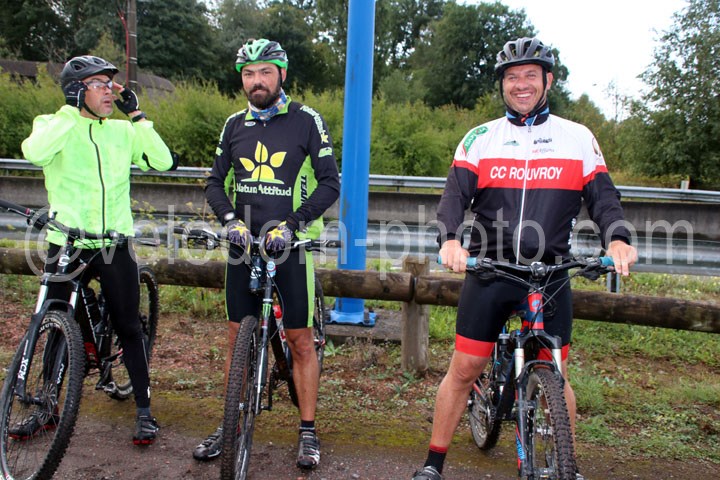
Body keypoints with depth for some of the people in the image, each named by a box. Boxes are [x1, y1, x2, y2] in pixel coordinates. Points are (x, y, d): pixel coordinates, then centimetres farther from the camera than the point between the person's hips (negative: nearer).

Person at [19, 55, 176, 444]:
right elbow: (35, 152, -23)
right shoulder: (55, 124, -1)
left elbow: (162, 161, -6)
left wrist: (136, 116, -7)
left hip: (115, 244, 1)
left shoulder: (122, 131, 6)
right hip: (66, 244, -1)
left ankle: (144, 409, 18)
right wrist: (71, 110, -18)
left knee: (129, 328, 5)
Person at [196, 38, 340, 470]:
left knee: (301, 341, 3)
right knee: (238, 337, 11)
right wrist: (230, 219, -9)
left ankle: (308, 432, 16)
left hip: (290, 244, -4)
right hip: (244, 242, 4)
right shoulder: (235, 125, 9)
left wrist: (290, 224, -18)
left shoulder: (307, 121, -4)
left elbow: (330, 183, -7)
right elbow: (216, 182, 11)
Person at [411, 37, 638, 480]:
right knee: (464, 368, 2)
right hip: (489, 271, 0)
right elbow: (456, 193, -5)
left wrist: (618, 239, -21)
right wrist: (450, 240, -25)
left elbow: (603, 196, 0)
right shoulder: (481, 138, 5)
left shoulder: (577, 137, 7)